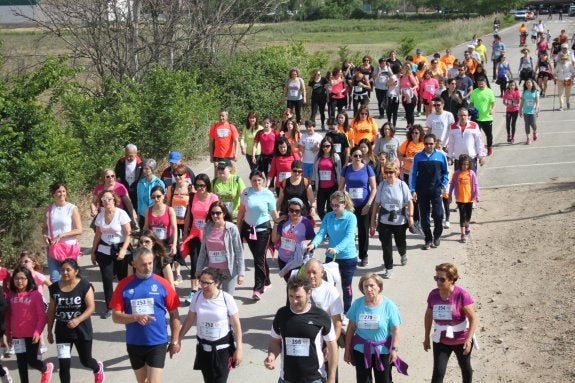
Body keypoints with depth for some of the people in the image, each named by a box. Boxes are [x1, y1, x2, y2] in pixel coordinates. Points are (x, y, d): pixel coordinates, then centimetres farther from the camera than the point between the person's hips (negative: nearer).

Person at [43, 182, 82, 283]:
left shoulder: (72, 208, -5)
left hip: (69, 248, -3)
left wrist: (61, 235, -16)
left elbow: (79, 230, -9)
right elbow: (45, 228, 17)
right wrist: (44, 236, -5)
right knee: (54, 278, 2)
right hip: (52, 248, 3)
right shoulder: (49, 209, 6)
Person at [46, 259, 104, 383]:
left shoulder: (84, 286, -12)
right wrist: (50, 331, 9)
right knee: (63, 364, -6)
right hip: (62, 331, 2)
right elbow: (51, 311, 7)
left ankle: (98, 368, 51)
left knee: (85, 361, 15)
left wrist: (78, 320, -31)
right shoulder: (55, 287, -1)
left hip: (82, 330, -2)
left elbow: (91, 307, -17)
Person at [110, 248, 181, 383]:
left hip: (157, 343, -2)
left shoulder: (162, 284, -7)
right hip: (134, 343, 2)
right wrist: (136, 317, -22)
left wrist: (175, 341, 0)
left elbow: (174, 314, 0)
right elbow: (116, 316, -4)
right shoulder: (124, 285, -4)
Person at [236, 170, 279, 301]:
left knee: (259, 258, -6)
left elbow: (274, 214, -3)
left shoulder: (268, 194, -8)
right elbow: (241, 211, 7)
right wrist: (238, 228, 7)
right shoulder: (246, 192, -1)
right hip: (248, 228, 3)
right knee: (257, 256, 13)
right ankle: (266, 282, 32)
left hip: (263, 229, -3)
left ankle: (258, 289, -2)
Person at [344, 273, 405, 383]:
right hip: (361, 350, 2)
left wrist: (394, 349, -16)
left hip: (382, 351, -2)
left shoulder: (388, 305, -10)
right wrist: (347, 350, 2)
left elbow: (395, 330, -8)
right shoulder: (357, 304, -4)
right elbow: (351, 328, 0)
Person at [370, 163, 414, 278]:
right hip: (384, 220, 1)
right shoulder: (382, 185, 0)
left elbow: (409, 202, -4)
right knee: (386, 245, 0)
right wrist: (373, 218, 7)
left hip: (399, 220, -1)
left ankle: (403, 254, 50)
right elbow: (376, 203, 6)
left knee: (400, 243, 14)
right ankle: (388, 268, 11)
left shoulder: (402, 185, -7)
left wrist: (410, 216, -14)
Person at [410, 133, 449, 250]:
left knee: (438, 214, -11)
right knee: (424, 217, 5)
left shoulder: (441, 155, 1)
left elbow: (445, 172, 10)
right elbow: (413, 174, 5)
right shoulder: (418, 157, 2)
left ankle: (436, 236, 13)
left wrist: (443, 186, 0)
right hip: (422, 191, 1)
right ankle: (428, 240, 19)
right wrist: (413, 190, -1)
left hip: (436, 190, -1)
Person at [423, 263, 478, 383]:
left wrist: (469, 339, -31)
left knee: (465, 368, 22)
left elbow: (473, 318, -21)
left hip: (461, 340, -2)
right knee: (438, 372, -4)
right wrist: (427, 337, 11)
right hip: (441, 340, 2)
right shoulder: (433, 294, -11)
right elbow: (428, 316, 6)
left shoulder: (461, 295, -24)